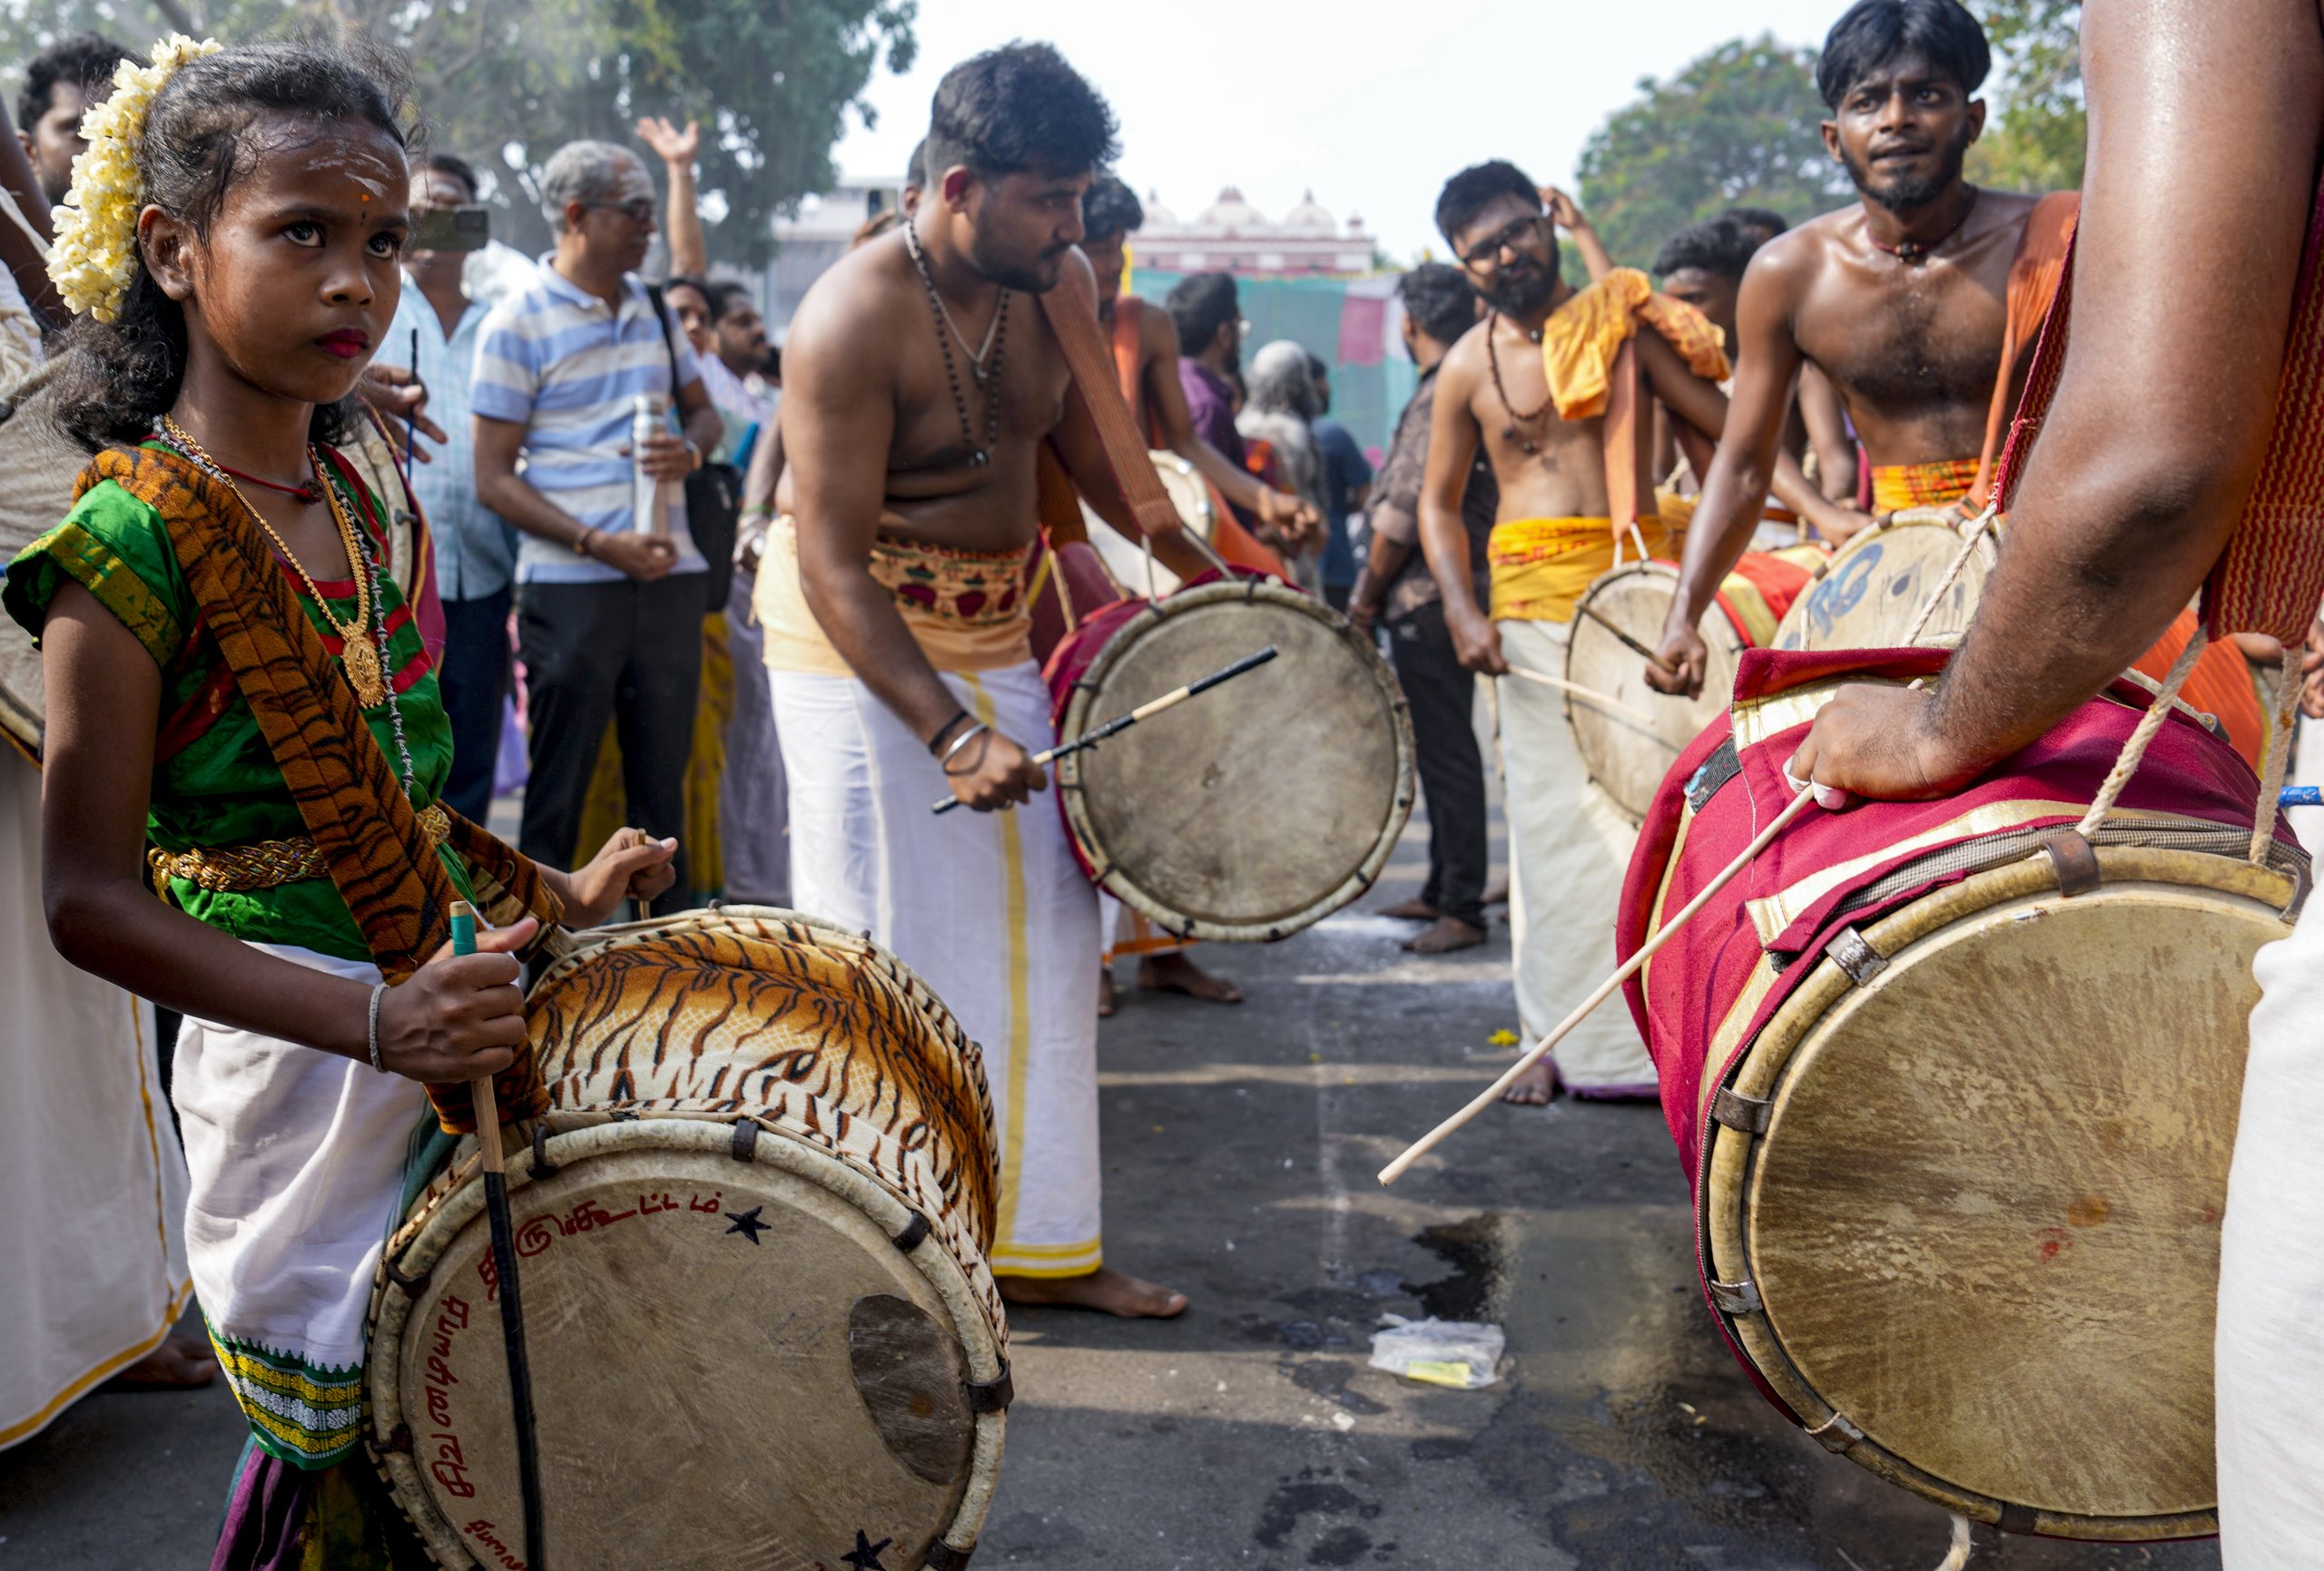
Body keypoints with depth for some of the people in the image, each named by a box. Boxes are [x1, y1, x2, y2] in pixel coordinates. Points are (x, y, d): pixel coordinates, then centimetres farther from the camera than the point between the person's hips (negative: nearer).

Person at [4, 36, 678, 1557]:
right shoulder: (132, 535, -15)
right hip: (298, 1069, -6)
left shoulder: (364, 504, 8)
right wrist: (374, 1018, -27)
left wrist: (558, 896, 8)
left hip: (451, 1034, 7)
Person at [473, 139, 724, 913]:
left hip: (669, 574, 5)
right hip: (570, 582, -5)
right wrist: (600, 544, -17)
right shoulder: (517, 322, -4)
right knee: (559, 789, 3)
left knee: (663, 778, 10)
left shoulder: (650, 304, 12)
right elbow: (494, 479, -6)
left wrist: (692, 449, -3)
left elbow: (705, 410, 22)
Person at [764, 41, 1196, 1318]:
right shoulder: (852, 323, -23)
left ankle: (1035, 1239, 22)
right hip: (859, 642, -7)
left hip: (996, 635, 7)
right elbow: (832, 564, -24)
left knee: (1040, 936, 9)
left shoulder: (1058, 290, -1)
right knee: (890, 951, -2)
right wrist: (949, 734, -32)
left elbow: (1089, 448, 15)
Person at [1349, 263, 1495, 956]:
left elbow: (1406, 509, -19)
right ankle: (1443, 890, 26)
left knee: (1446, 753, -6)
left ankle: (1462, 910, -2)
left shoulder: (1442, 395, -15)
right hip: (1453, 592, 10)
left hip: (1427, 599, -10)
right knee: (1443, 748, 16)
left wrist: (1366, 595, -9)